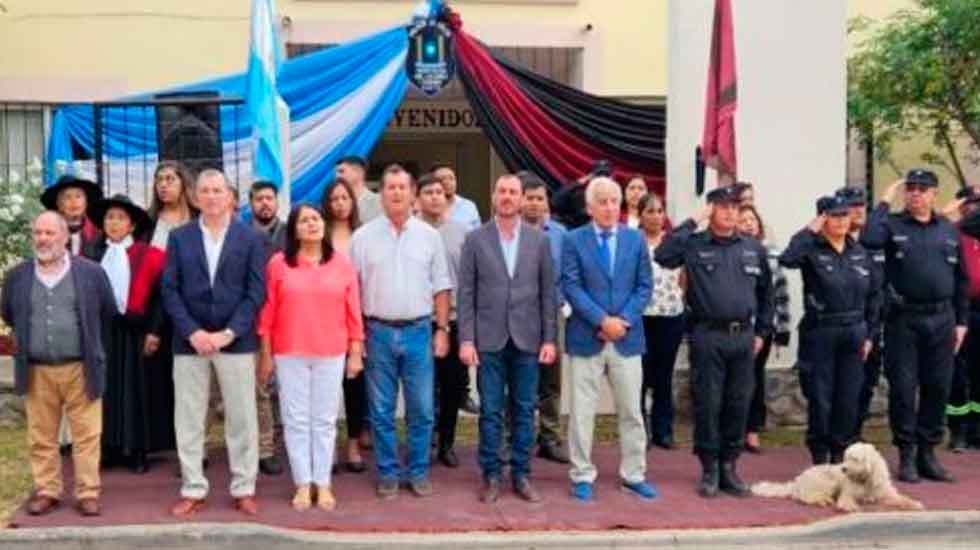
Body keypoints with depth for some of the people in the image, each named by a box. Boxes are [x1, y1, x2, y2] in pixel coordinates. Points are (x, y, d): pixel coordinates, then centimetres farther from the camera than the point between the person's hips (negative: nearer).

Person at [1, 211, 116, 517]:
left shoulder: (91, 272, -2)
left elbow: (108, 314, 7)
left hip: (81, 369, -2)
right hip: (36, 371, 2)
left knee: (86, 435, 2)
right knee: (41, 437, 9)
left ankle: (88, 493, 10)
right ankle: (46, 491, 21)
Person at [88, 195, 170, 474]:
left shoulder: (147, 255, -4)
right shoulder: (94, 253, 6)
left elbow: (158, 294, -5)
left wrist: (154, 330, -10)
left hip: (135, 332, -3)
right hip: (101, 331, 3)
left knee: (136, 390, 2)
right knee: (107, 390, 5)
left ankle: (137, 451, 9)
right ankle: (108, 448, 12)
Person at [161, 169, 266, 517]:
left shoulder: (249, 238, 3)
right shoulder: (179, 237, 7)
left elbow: (256, 292, -2)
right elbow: (170, 290, 1)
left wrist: (229, 333, -13)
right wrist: (192, 332, -11)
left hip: (236, 341, -1)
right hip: (189, 341, 1)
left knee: (242, 419, 4)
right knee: (189, 420, 6)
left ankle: (244, 490, 15)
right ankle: (193, 490, 17)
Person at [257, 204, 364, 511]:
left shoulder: (342, 263, 3)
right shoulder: (278, 264, 0)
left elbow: (353, 311, 3)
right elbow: (268, 312, 1)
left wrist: (355, 352, 1)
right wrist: (266, 355, 1)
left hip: (331, 354, 1)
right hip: (289, 354, -1)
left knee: (325, 420, 7)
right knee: (296, 420, 5)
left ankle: (323, 484, 16)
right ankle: (303, 484, 14)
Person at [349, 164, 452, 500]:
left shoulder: (429, 236, 5)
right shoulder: (363, 237, 1)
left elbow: (441, 286, 7)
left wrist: (442, 329, 2)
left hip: (419, 331, 1)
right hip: (378, 332, -1)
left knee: (421, 409, 5)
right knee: (381, 411, 6)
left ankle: (418, 472, 18)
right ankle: (387, 473, 18)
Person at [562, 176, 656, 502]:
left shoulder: (635, 239, 7)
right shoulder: (573, 240, -1)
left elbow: (644, 285, 4)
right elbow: (571, 287, -8)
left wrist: (623, 320, -10)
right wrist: (603, 320, -16)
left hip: (627, 337, 2)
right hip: (587, 337, -2)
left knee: (631, 411, 9)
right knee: (582, 411, 3)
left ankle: (634, 475, 20)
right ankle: (582, 476, 13)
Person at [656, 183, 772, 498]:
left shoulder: (753, 248, 11)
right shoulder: (694, 245, 0)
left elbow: (765, 292, 19)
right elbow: (663, 256, -19)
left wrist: (762, 331, 15)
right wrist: (692, 223, -14)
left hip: (743, 337, 4)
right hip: (707, 335, -3)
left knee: (739, 405, 7)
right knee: (707, 404, 1)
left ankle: (728, 467, 18)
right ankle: (709, 469, 12)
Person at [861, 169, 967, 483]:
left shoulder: (949, 230, 12)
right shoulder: (893, 225, 1)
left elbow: (960, 279, 14)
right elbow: (868, 239, -22)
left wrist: (961, 321, 10)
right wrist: (885, 203, -12)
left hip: (942, 319, 3)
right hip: (904, 319, -3)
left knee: (938, 388, 7)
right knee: (903, 388, 0)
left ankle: (927, 453, 20)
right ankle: (906, 455, 11)